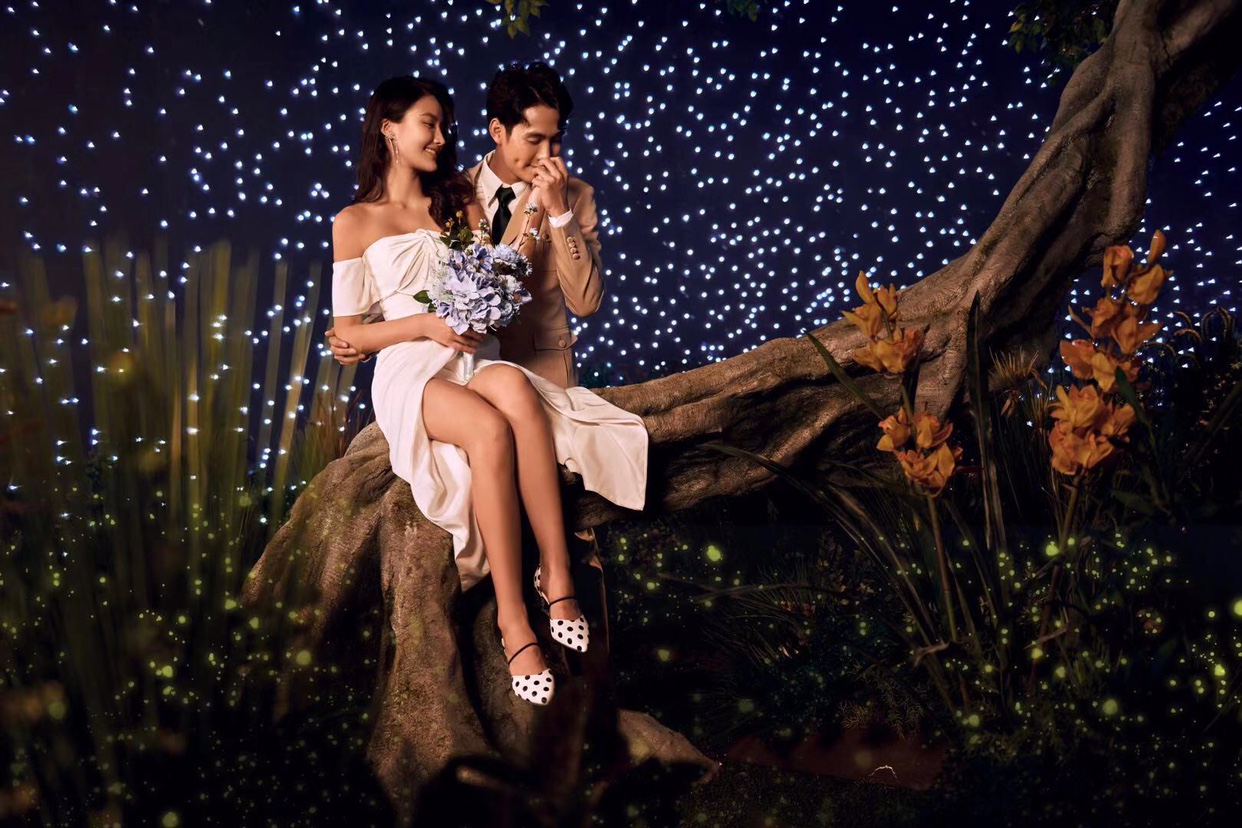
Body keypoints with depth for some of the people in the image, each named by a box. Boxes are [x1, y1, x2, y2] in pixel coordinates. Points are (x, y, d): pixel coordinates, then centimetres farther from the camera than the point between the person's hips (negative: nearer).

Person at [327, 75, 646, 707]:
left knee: (515, 388, -38)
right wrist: (427, 325, -11)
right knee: (491, 430, -38)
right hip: (408, 371, -3)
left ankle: (556, 577, -37)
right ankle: (514, 624, -36)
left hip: (475, 360, 3)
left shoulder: (461, 205, 21)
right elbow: (348, 334, 4)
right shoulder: (355, 222, 9)